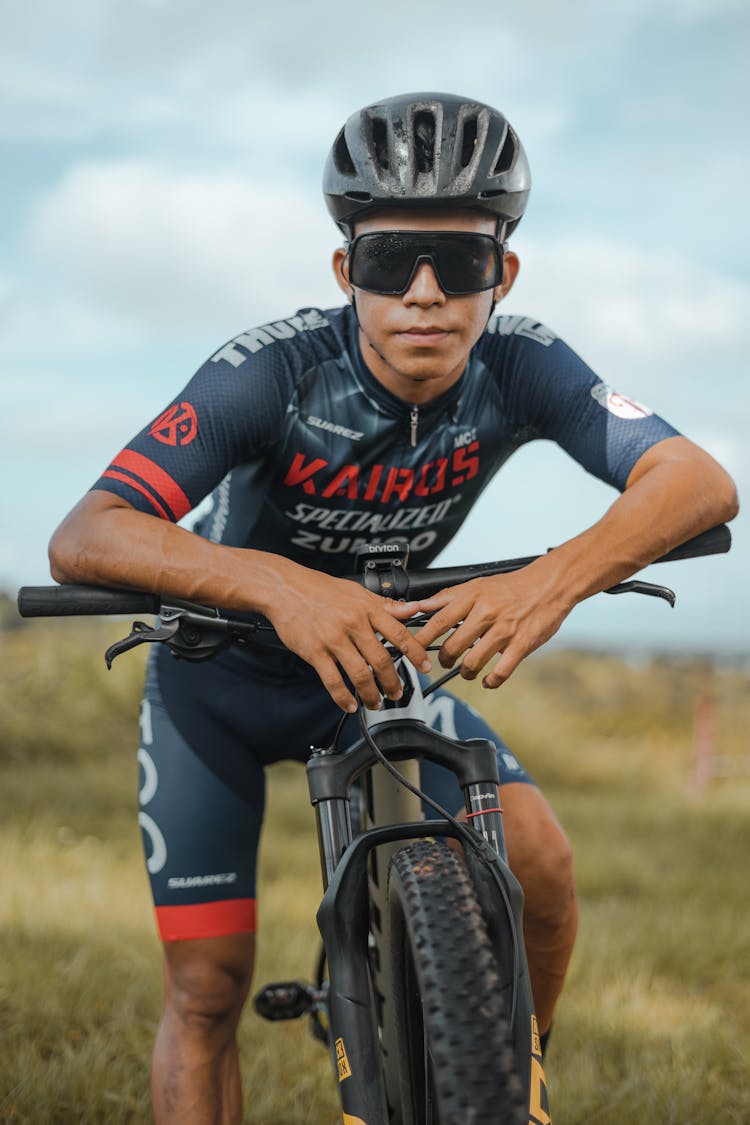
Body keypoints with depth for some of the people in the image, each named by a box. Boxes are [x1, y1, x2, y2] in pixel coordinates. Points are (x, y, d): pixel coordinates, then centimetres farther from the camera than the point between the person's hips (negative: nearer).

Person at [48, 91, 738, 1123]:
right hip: (220, 674, -2)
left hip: (383, 655, 3)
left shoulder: (522, 368, -22)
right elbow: (81, 539, -42)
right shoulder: (274, 370, -32)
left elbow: (699, 480, -34)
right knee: (208, 990, -6)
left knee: (540, 863, -17)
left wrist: (559, 577, -54)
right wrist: (281, 584, -59)